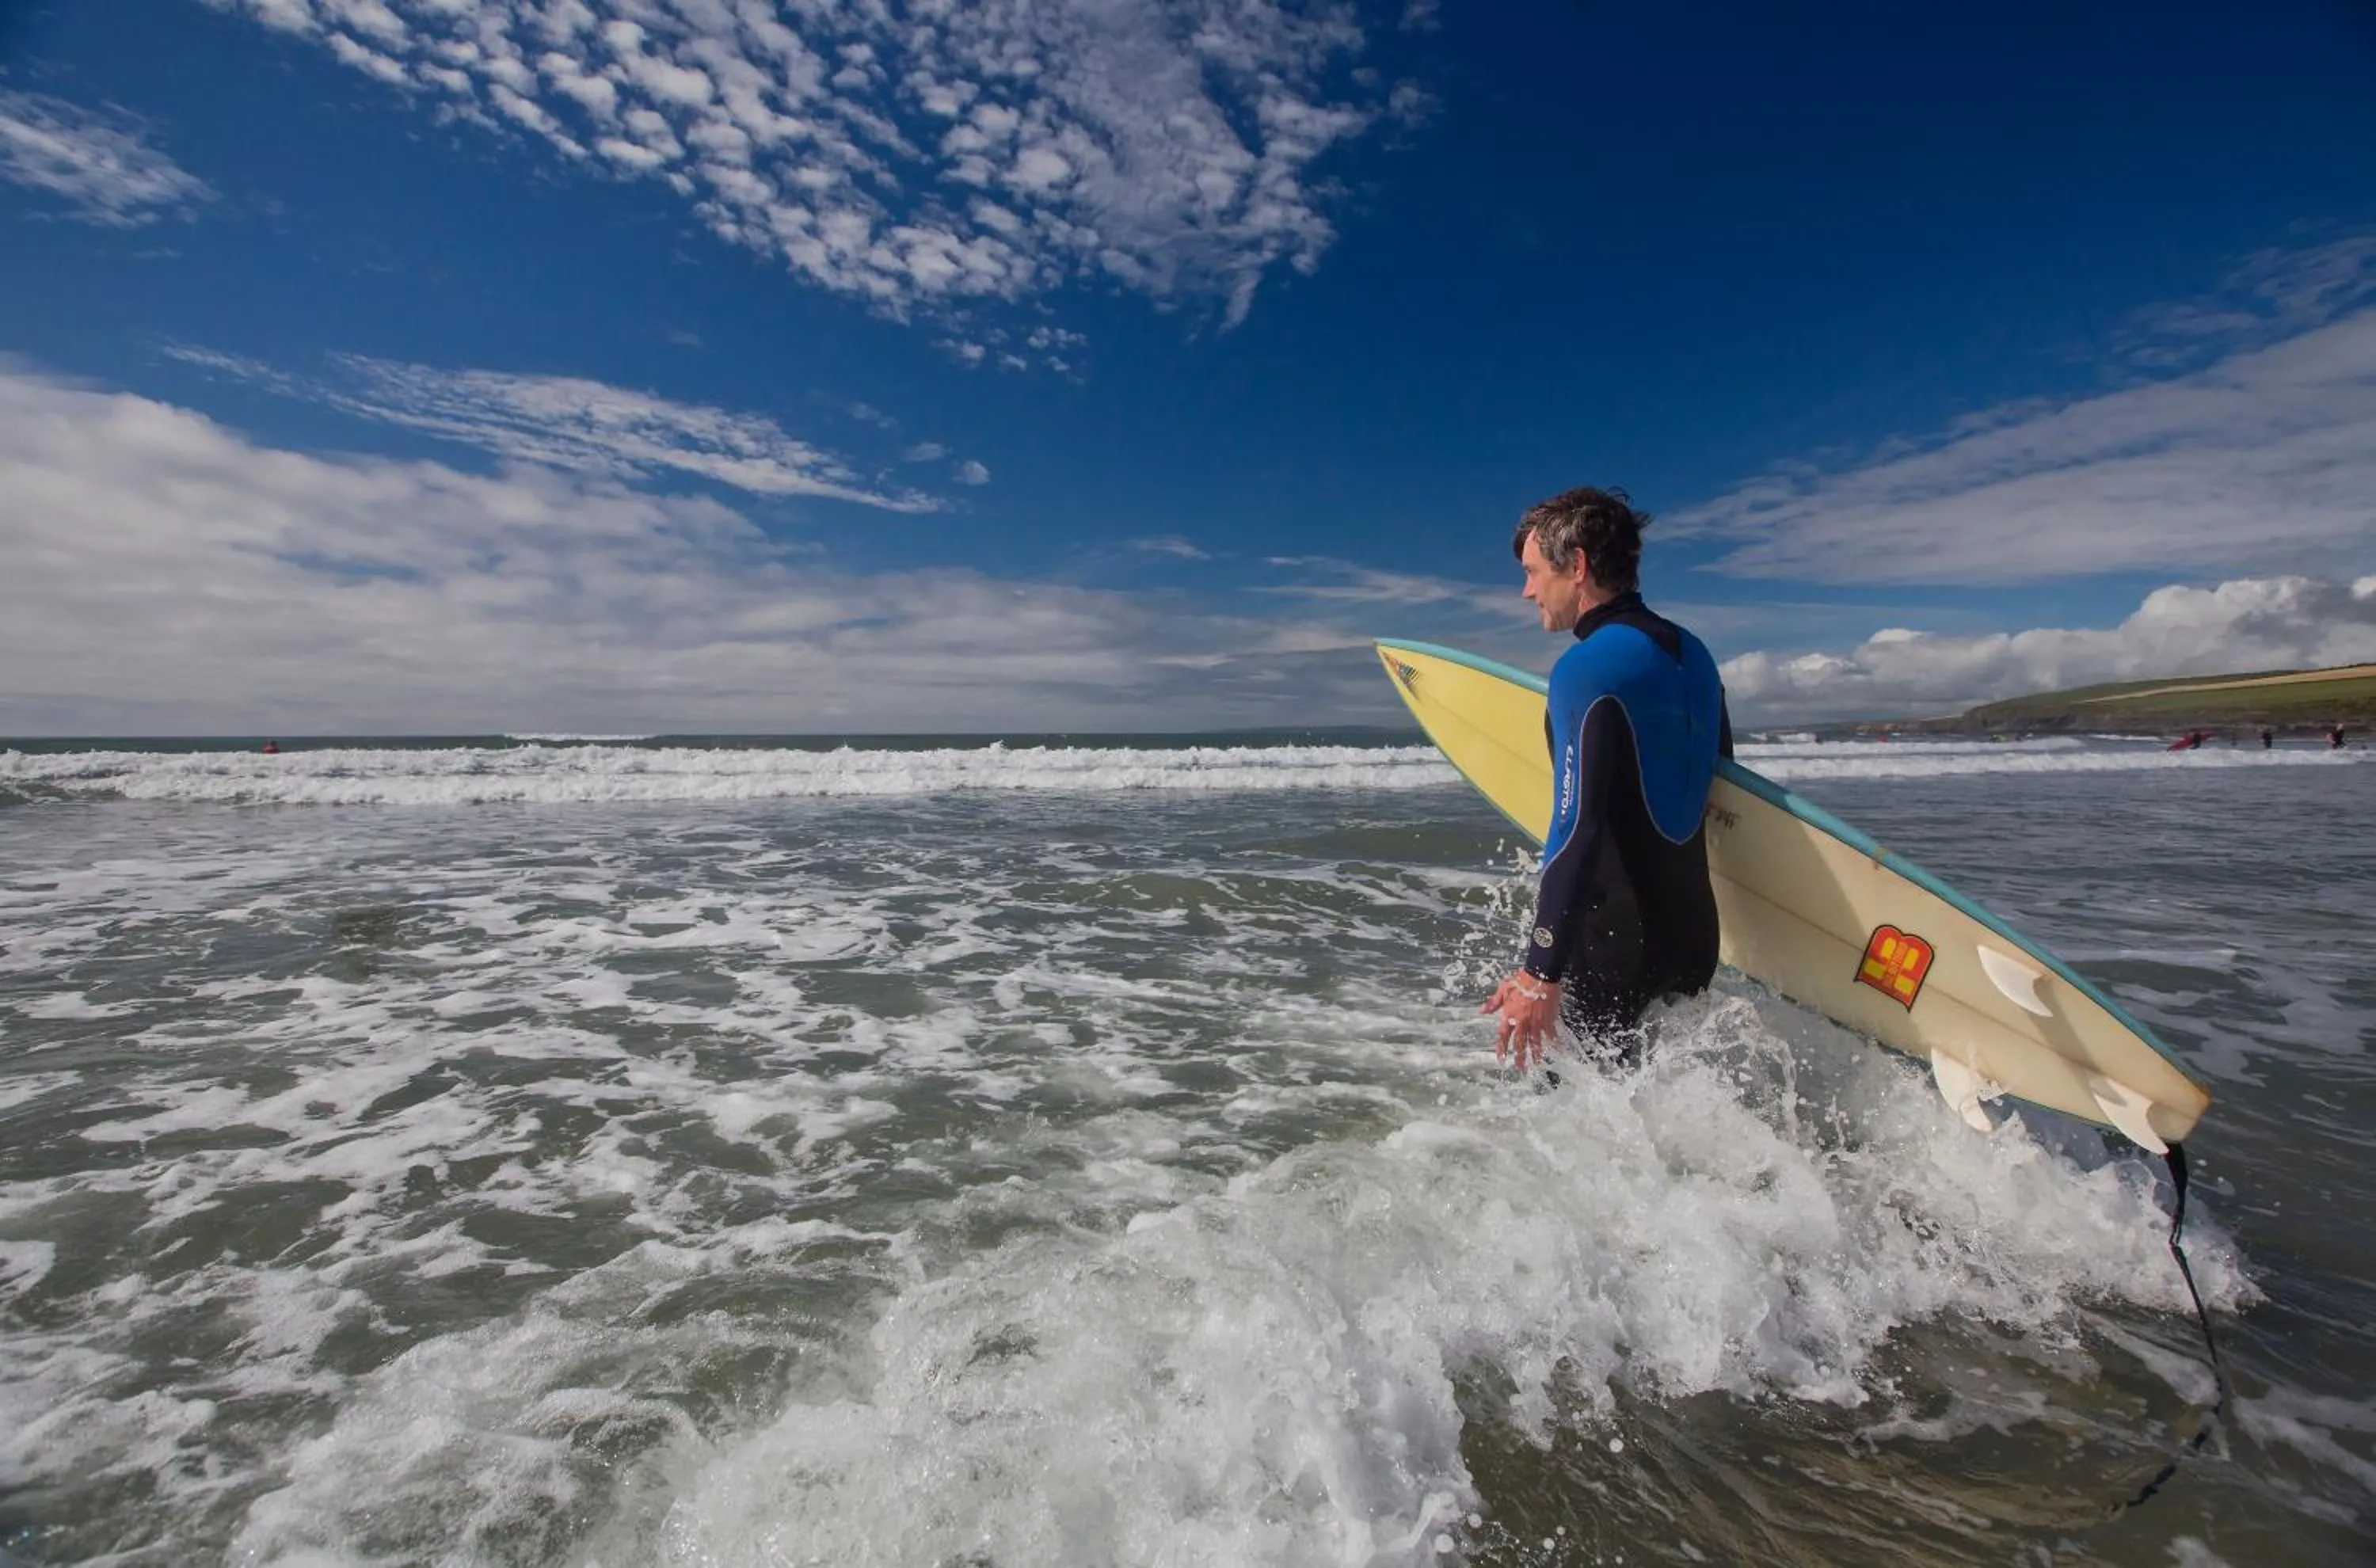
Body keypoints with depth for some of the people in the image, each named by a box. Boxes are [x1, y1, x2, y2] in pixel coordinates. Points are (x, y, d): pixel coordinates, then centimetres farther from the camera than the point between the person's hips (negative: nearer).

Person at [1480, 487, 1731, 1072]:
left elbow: (1577, 827, -26)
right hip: (1694, 933, 9)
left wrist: (1542, 972, -27)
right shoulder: (1690, 653, 8)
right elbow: (1717, 773, 20)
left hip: (1614, 942, -9)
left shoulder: (1587, 668, -18)